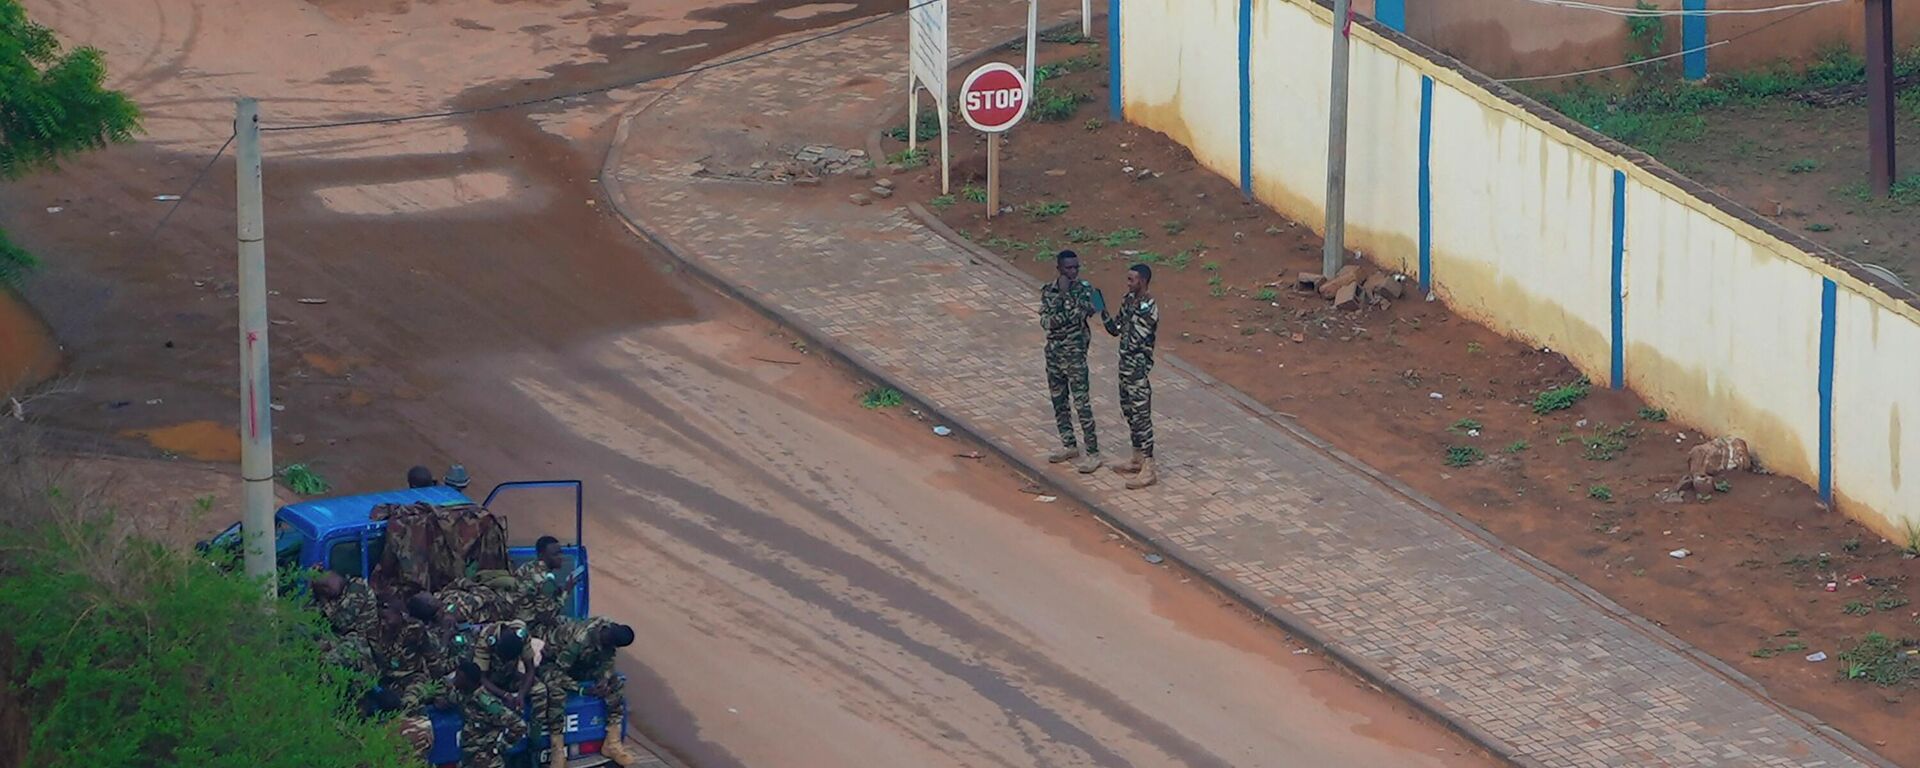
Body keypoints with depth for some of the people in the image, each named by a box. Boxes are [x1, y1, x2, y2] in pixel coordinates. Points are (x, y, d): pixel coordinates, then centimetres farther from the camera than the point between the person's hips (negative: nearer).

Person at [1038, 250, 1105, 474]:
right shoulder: (1049, 291, 2)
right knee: (1058, 401, 14)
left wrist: (1066, 294, -26)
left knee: (1082, 404, -6)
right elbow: (1046, 321, -10)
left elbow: (1079, 314, -23)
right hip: (1054, 352, 5)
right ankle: (1069, 446, 29)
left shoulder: (1084, 289, -9)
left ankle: (1092, 453, -3)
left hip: (1075, 354, -5)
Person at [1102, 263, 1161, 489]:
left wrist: (1138, 311, -26)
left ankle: (1148, 470, -5)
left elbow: (1136, 340, -25)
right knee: (1130, 413, 18)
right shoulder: (1129, 301, 7)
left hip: (1138, 369, -10)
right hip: (1125, 366, 10)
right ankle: (1137, 461, 30)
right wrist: (1102, 312, 2)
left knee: (1141, 416, -7)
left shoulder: (1149, 309, -20)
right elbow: (1115, 329, 16)